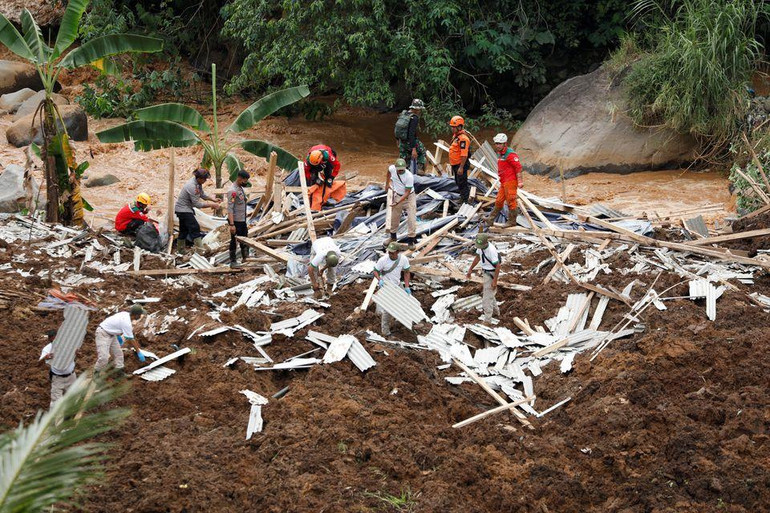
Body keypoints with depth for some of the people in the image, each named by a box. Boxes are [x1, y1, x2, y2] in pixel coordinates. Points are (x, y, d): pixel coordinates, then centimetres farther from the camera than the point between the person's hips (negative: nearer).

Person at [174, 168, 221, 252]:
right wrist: (211, 205, -20)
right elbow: (197, 204, -25)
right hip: (183, 210, -10)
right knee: (195, 228, -13)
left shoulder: (198, 183, 0)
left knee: (184, 230, 17)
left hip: (182, 209, 10)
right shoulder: (192, 186, -29)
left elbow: (202, 194, 15)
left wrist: (213, 200, 4)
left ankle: (180, 250, 27)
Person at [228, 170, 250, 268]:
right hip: (235, 221, -9)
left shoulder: (240, 188, 10)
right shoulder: (232, 191, -20)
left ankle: (245, 257, 31)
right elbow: (230, 209, -23)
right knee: (234, 240, 1)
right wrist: (232, 224, -27)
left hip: (242, 220, 9)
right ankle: (233, 262, 9)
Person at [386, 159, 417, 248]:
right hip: (397, 196, 4)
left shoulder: (409, 176, -29)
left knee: (411, 218, -12)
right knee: (394, 217, 12)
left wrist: (397, 202, -33)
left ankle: (411, 239, -3)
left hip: (409, 196, -4)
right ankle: (393, 236, 31)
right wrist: (387, 183, 17)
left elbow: (407, 192, -26)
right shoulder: (392, 168, -17)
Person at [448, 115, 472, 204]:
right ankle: (462, 198, 34)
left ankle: (465, 202, 3)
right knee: (458, 183, 21)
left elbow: (464, 155, -25)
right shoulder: (455, 136, 12)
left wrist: (461, 167, -27)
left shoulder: (463, 138, -21)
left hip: (461, 165, -10)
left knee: (462, 184, -4)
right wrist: (452, 165, 24)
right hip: (455, 165, 10)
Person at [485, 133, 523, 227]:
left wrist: (519, 181, -22)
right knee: (499, 201, 12)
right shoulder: (500, 154, 16)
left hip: (510, 181, -9)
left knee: (511, 201, -2)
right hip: (503, 182, 9)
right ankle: (491, 220, 16)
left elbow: (518, 167, -18)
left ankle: (512, 221, 6)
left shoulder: (510, 154, -14)